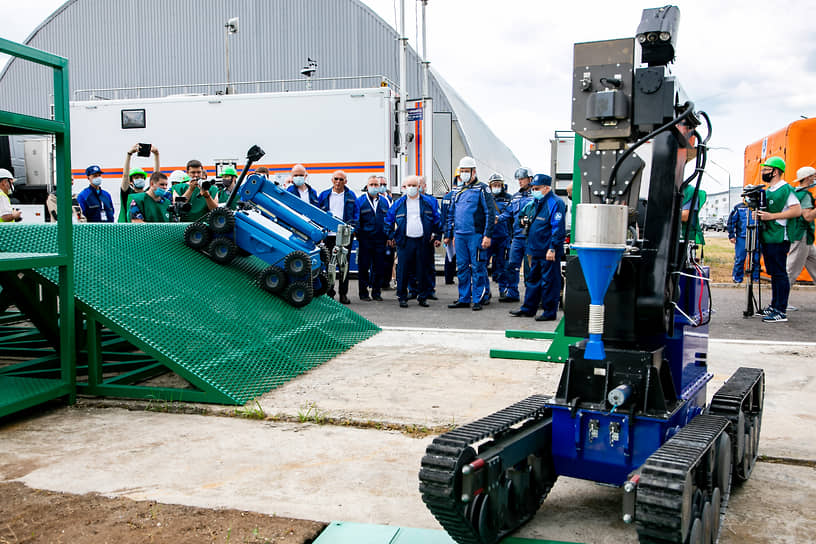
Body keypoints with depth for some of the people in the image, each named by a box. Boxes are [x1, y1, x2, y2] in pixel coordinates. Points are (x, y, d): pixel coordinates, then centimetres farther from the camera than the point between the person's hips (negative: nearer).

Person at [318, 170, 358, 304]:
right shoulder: (324, 195, 9)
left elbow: (356, 213, 7)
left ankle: (343, 294, 8)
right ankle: (329, 291, 13)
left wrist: (351, 227, -7)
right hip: (329, 234, 1)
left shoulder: (351, 196, 7)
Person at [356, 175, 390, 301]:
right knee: (363, 267, 1)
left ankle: (376, 292, 15)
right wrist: (357, 234, -5)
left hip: (380, 240, 3)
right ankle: (363, 292, 10)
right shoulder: (360, 201, 2)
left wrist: (389, 236, 9)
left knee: (379, 267, 5)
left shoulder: (384, 201, 13)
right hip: (365, 240, -3)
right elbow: (356, 220, 2)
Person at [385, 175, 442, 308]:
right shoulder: (398, 203, 6)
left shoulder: (427, 203, 7)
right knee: (403, 271, -1)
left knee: (422, 271, 3)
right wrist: (391, 237, 7)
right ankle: (402, 297, 9)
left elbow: (437, 220, 13)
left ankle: (422, 297, 13)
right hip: (405, 242, 0)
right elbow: (388, 220, 12)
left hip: (423, 242, 0)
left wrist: (436, 236, 8)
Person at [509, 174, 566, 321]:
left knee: (549, 281, -1)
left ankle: (550, 312, 7)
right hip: (535, 251, 9)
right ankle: (528, 308, 24)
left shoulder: (555, 203, -13)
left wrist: (552, 248, -21)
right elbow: (524, 213, 32)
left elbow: (558, 229, -18)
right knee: (532, 279, 15)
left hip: (548, 253, -9)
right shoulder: (534, 202, 13)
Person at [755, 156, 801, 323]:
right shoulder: (768, 190, 18)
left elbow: (797, 211, -17)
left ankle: (781, 312, -7)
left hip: (779, 239, -9)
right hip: (767, 238, 9)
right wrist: (759, 213, 7)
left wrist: (772, 216, -19)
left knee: (780, 274, -8)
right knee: (774, 273, 14)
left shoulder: (785, 189, -10)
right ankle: (774, 306, 22)